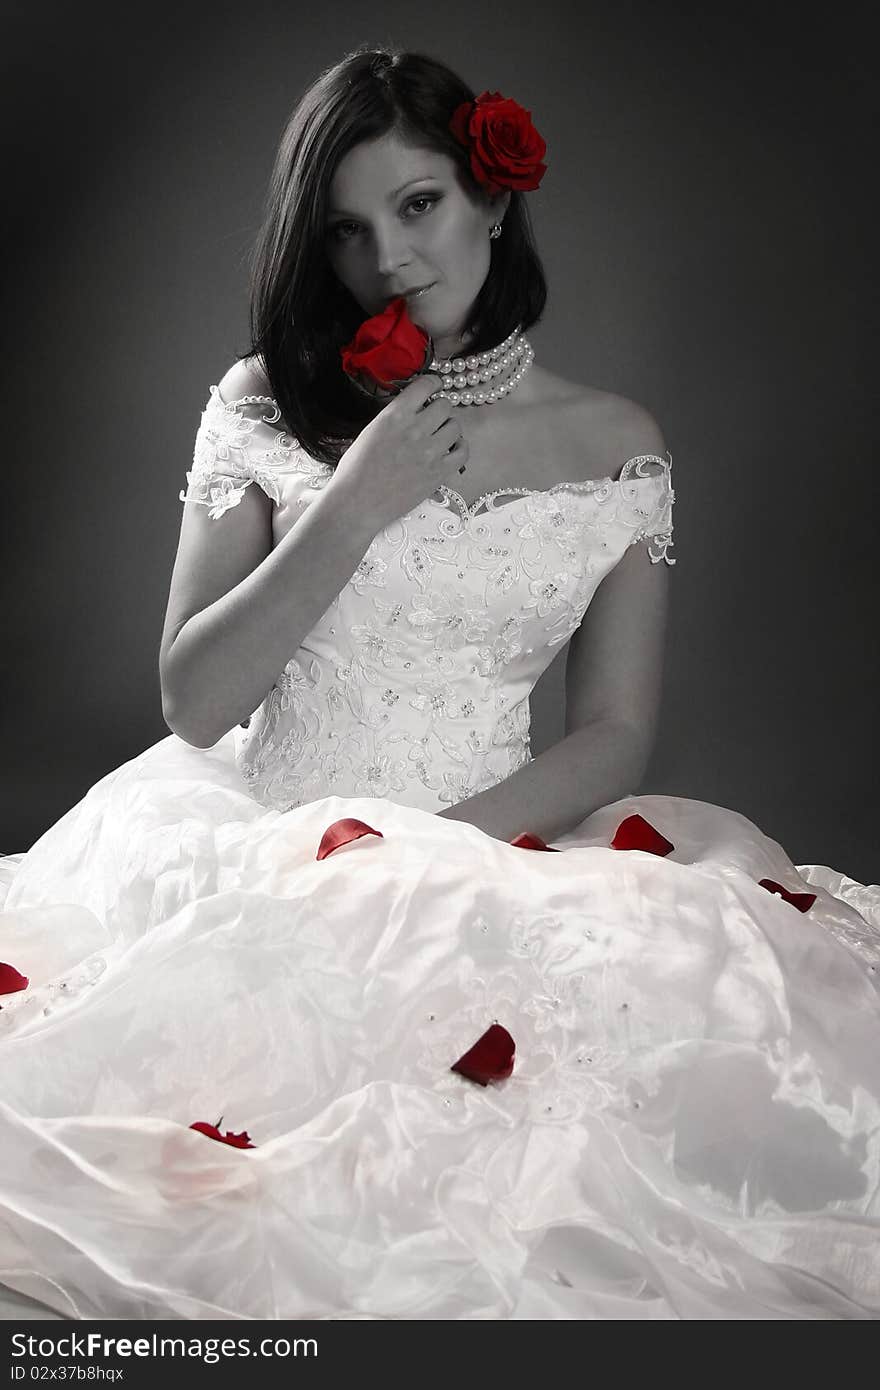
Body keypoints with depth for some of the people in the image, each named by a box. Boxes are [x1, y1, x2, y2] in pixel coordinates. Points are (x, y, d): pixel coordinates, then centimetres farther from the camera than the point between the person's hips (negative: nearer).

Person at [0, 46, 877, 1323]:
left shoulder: (615, 444, 5)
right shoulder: (264, 412, 5)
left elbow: (615, 735, 4)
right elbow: (193, 705, -1)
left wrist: (443, 843, -12)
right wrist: (354, 506, -11)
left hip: (498, 850, 1)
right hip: (263, 847, -1)